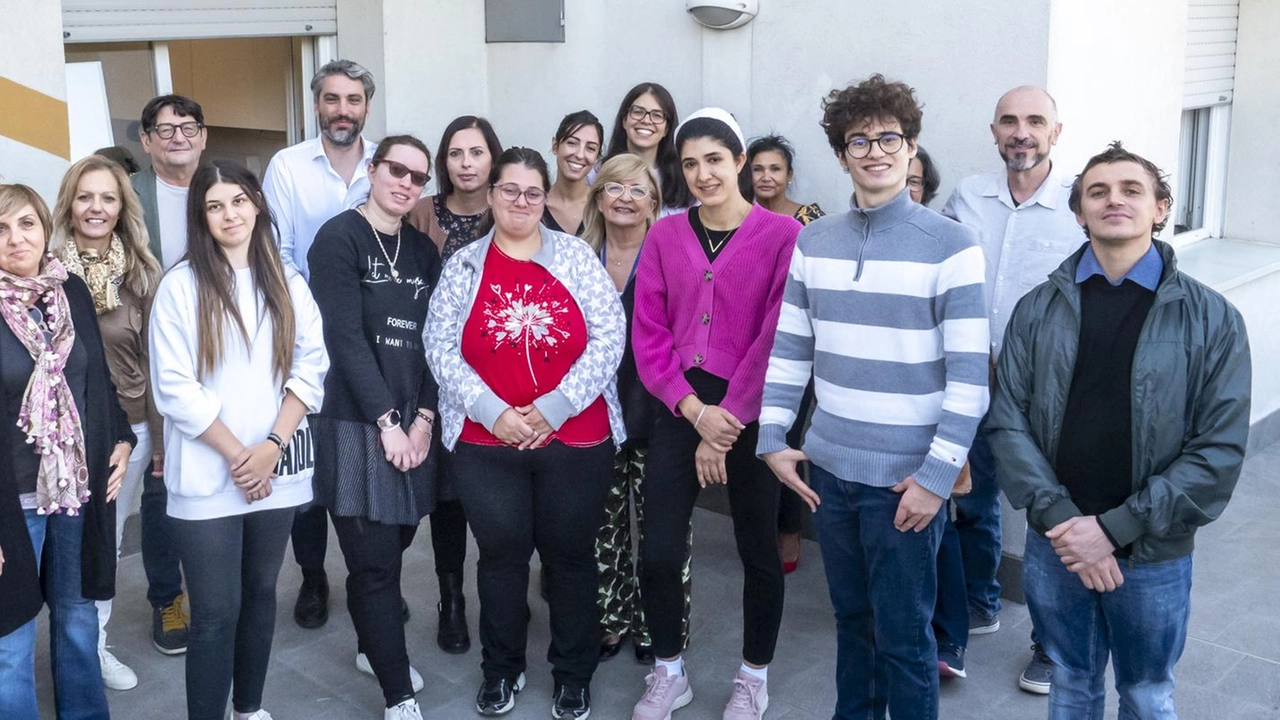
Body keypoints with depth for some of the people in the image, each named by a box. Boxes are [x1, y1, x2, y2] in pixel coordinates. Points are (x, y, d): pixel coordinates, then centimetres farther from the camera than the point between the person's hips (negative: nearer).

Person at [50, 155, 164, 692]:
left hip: (128, 429, 2)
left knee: (107, 542, 15)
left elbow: (153, 361, 4)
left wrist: (161, 439, 4)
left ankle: (96, 644, 32)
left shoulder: (141, 274, 0)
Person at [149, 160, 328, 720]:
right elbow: (174, 388, -9)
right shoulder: (180, 286, -3)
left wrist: (272, 446, -9)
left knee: (261, 593, 15)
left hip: (278, 473, 4)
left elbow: (310, 369, 3)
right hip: (207, 477, -4)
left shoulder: (288, 284, 8)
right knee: (216, 611, -2)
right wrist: (236, 454, -11)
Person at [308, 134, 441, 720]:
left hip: (412, 423, 6)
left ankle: (374, 648, 36)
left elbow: (432, 341, 8)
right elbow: (345, 338, -14)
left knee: (394, 545, 13)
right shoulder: (338, 239, -7)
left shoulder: (423, 250, 12)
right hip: (356, 423, -6)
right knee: (375, 560, -4)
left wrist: (424, 418, -4)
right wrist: (387, 420, -15)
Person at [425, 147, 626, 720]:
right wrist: (492, 411, -13)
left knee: (571, 555, 9)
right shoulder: (463, 266, 4)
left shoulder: (577, 257, 0)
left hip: (576, 439, 0)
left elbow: (609, 337, -6)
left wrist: (554, 408, -13)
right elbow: (441, 347, -2)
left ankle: (574, 674, 26)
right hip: (486, 443, 1)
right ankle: (501, 670, 28)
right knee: (501, 555, 10)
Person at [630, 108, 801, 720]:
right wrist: (694, 410, -11)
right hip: (682, 410, 3)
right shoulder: (665, 235, 4)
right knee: (658, 551, 2)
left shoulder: (782, 235, -8)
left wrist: (725, 422, -13)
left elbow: (776, 337, -12)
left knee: (758, 550, 11)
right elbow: (649, 333, 1)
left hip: (752, 415, -3)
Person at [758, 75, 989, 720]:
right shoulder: (811, 242, 5)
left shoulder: (950, 245, -8)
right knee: (851, 617, 18)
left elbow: (969, 375, -11)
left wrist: (937, 475, -14)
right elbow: (787, 350, 10)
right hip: (829, 468, 4)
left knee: (903, 635, 5)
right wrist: (772, 440, 3)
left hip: (906, 476, -4)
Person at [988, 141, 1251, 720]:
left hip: (1154, 555, -1)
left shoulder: (1211, 319, -6)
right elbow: (1007, 420, -4)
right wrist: (1060, 519, -16)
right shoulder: (1037, 310, 1)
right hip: (1053, 546, 2)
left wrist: (1116, 528, -16)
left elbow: (1221, 448, -10)